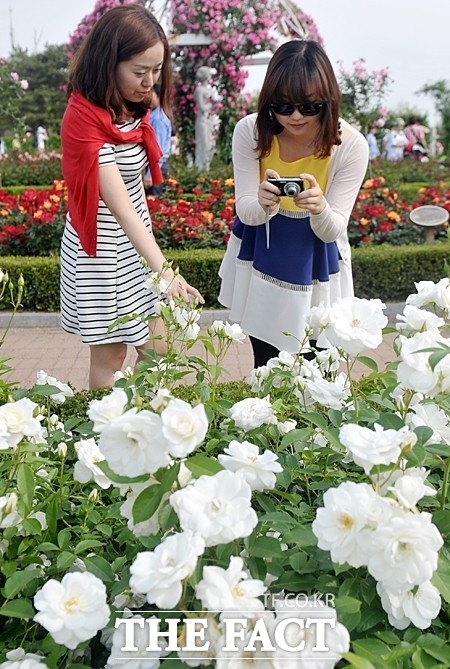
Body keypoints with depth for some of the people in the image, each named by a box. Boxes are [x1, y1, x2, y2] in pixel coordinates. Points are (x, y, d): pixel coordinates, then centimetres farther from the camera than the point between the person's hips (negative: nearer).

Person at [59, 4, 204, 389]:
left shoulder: (133, 106, 1)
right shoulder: (84, 119, -24)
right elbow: (120, 208, -33)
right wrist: (165, 271, -41)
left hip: (136, 240, 8)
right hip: (102, 249, -8)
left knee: (155, 346, 12)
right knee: (110, 357, 5)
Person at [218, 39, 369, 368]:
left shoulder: (351, 146, -21)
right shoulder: (250, 131, -19)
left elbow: (332, 231, -16)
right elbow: (246, 212, -14)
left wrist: (320, 208, -40)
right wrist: (263, 203, -39)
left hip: (316, 263, -1)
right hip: (260, 256, 1)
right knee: (265, 363, 10)